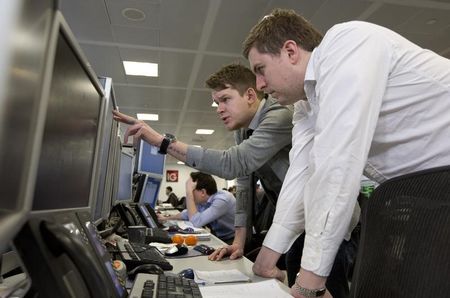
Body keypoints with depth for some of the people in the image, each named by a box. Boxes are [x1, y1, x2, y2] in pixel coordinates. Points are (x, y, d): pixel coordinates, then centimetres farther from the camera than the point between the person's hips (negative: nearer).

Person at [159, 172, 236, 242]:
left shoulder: (222, 200, -27)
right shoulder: (201, 201, -3)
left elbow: (196, 222, -33)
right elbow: (188, 214, 18)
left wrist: (189, 192, -29)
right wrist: (167, 218, 16)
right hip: (216, 238, 7)